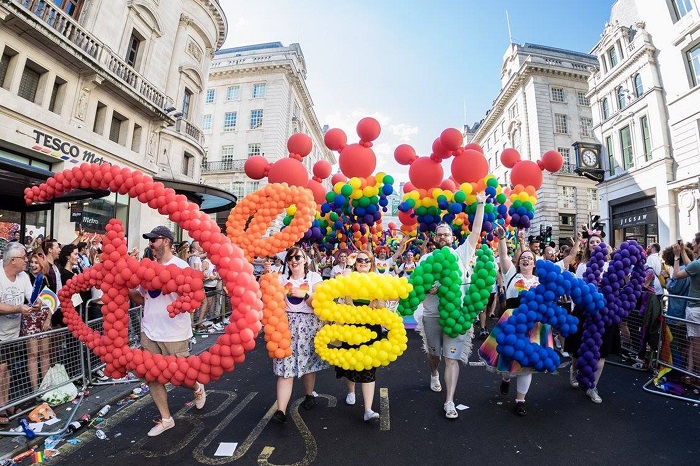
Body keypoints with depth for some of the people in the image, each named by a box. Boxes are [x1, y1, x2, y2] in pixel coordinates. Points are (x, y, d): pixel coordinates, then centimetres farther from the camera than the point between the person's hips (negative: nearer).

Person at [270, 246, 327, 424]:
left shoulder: (314, 278, 4)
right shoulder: (281, 279, 9)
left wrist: (305, 295, -16)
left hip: (309, 324, -1)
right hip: (286, 323, 1)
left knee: (307, 362, 9)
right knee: (285, 366, -5)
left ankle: (309, 395, 34)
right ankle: (281, 411, -1)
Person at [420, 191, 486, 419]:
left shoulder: (461, 254, 3)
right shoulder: (426, 259, 1)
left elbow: (476, 231, 1)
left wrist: (480, 204, 1)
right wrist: (426, 288, -23)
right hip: (432, 315, 1)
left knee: (451, 357, -1)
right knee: (433, 352, 20)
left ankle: (449, 402, 8)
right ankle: (434, 375, 52)